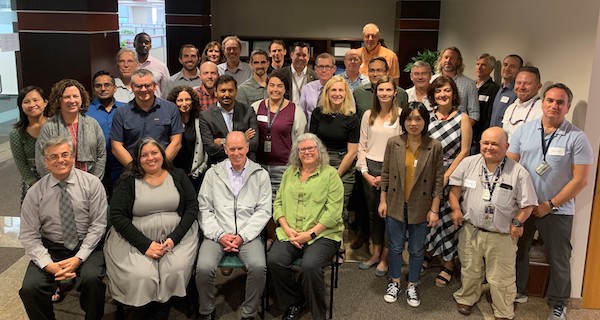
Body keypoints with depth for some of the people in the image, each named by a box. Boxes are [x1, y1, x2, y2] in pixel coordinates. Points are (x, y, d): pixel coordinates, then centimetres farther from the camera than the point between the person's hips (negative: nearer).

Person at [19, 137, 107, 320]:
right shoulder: (35, 193, -2)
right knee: (30, 288, -22)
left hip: (87, 245, -1)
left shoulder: (91, 183, -5)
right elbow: (28, 236, -2)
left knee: (91, 278, -30)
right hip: (52, 248, 2)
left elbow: (98, 225, -6)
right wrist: (49, 264, -17)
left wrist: (78, 258, -16)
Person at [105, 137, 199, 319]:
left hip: (177, 236, 1)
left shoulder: (178, 176, 9)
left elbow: (192, 207, 4)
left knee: (176, 271, -26)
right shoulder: (128, 181, 3)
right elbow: (117, 216, -5)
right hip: (137, 239, -1)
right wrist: (145, 245, -15)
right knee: (141, 277, -26)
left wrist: (173, 238, -11)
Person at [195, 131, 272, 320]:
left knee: (258, 267, -27)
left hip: (248, 235, 0)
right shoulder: (213, 173, 9)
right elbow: (204, 209, 6)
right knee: (204, 268, -25)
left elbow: (263, 211, 2)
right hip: (217, 234, 1)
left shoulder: (260, 175, 7)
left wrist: (243, 236, -9)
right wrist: (219, 235, -8)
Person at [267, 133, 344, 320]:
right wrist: (287, 228, -5)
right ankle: (294, 303, 3)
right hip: (289, 233, 4)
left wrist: (310, 234, -14)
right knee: (274, 260, -23)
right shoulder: (289, 173, 18)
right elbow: (278, 203, 13)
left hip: (322, 234, -4)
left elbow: (333, 211, -7)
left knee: (310, 265, -31)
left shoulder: (330, 174, 2)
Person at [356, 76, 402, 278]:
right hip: (370, 168, 4)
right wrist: (365, 172, -2)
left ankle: (385, 257, 16)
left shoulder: (401, 115, -4)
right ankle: (375, 253, 26)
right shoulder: (369, 115, 8)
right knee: (373, 212, 11)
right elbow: (362, 146, 9)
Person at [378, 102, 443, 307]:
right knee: (395, 247, 15)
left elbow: (438, 181, -6)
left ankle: (412, 286, 32)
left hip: (421, 208, 0)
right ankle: (394, 282, 35)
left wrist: (434, 209, -6)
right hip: (395, 205, 1)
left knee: (416, 250, 13)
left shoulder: (435, 147, -9)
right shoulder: (393, 143, -7)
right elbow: (385, 174, 1)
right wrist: (383, 201, 1)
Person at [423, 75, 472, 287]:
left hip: (451, 176, -3)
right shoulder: (427, 117, 6)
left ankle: (448, 264, 15)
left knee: (448, 219, 1)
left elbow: (464, 151, -6)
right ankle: (427, 253, 28)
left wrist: (446, 176, -12)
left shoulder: (462, 118, -3)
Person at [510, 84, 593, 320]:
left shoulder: (577, 138, -9)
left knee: (558, 260, 10)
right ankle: (517, 291, 36)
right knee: (517, 251, 16)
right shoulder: (523, 131, 0)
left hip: (557, 211, -2)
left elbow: (580, 179, -10)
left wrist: (550, 205, -12)